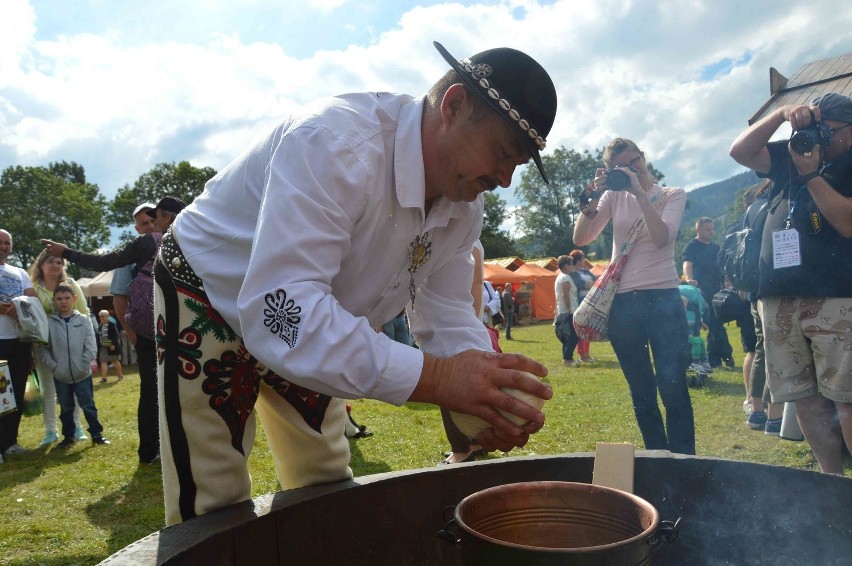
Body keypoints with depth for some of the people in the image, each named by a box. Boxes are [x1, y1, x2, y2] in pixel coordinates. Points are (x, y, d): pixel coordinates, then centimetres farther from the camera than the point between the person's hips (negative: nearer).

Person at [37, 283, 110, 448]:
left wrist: (84, 365, -10)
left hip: (82, 374, -1)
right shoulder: (49, 322, -1)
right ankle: (68, 436, 26)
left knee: (88, 405, 5)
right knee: (66, 408, 14)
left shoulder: (83, 319, -2)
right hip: (61, 376, 1)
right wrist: (53, 366, -9)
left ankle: (96, 434, 15)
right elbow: (42, 348, 0)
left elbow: (91, 346, -4)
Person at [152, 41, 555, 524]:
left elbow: (448, 321, -7)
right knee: (214, 513, -7)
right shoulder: (336, 144, -36)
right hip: (208, 299, -7)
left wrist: (495, 395, -27)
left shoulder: (465, 207, -10)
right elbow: (279, 310, -45)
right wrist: (434, 377, -50)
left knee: (327, 494, 16)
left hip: (313, 333, 7)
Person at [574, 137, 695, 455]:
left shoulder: (673, 195, 5)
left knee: (673, 386, -8)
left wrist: (639, 192, -15)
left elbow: (661, 238, -14)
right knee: (641, 391, 9)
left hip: (663, 299, -2)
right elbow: (580, 239, 1)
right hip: (622, 303, 3)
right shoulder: (614, 196, 11)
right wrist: (593, 198, -11)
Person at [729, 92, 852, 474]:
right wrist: (781, 114, -1)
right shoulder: (791, 155, 18)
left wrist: (811, 174, -13)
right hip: (778, 297, 5)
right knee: (805, 397, 7)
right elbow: (739, 152, 9)